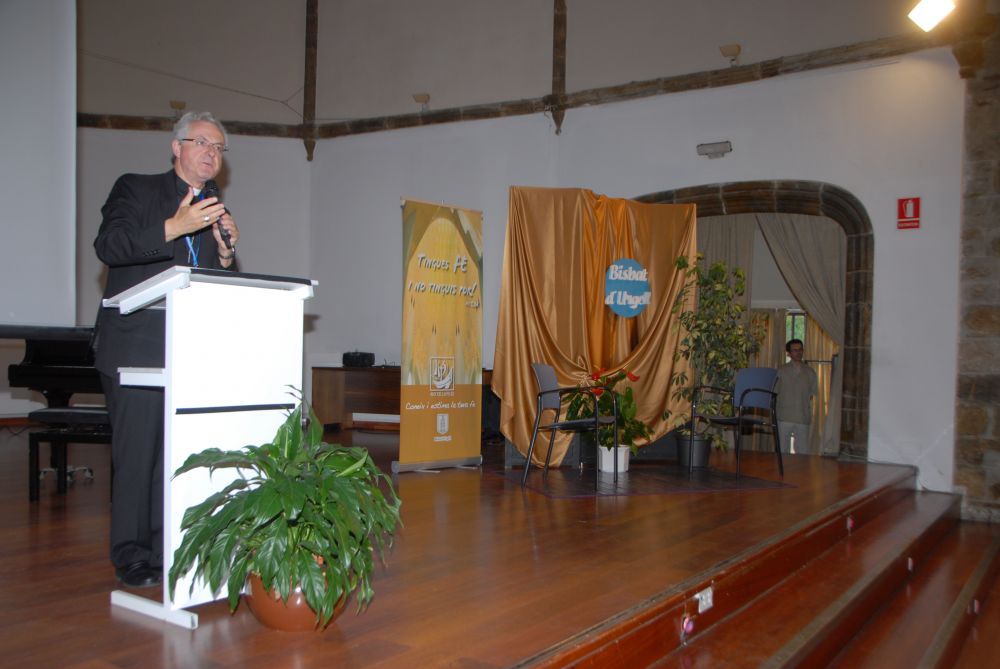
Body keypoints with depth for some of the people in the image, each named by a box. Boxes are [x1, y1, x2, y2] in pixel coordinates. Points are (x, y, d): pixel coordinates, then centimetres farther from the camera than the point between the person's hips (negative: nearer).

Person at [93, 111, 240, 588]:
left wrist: (226, 252, -1)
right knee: (137, 454, -4)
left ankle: (164, 551, 16)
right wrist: (174, 228, -24)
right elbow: (107, 246, -13)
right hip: (137, 347, -5)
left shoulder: (214, 213, 18)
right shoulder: (136, 189, 3)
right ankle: (131, 558, 8)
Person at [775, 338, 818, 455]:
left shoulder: (809, 372, 8)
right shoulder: (781, 371, 1)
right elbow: (774, 393, 2)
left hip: (803, 418, 2)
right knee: (782, 450, 3)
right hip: (784, 418, -2)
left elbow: (811, 394, 13)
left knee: (803, 451, 3)